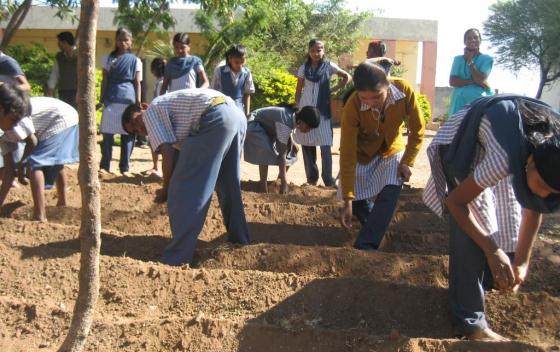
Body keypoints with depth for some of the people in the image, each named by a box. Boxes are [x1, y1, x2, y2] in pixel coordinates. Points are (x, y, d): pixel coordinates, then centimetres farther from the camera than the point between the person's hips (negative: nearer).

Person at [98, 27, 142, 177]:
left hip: (129, 100, 0)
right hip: (111, 100, 0)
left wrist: (138, 103, 1)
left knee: (128, 134, 1)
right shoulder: (109, 59, 10)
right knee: (107, 133, -2)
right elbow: (105, 80, 10)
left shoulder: (135, 61, 8)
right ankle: (104, 165, 5)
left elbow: (137, 83, 7)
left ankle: (124, 167, 8)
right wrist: (102, 99, 4)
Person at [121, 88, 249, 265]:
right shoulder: (167, 107, 34)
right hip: (236, 114, 10)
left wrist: (165, 189, 11)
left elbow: (168, 155, -3)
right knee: (229, 185, 26)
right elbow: (181, 149, 35)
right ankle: (239, 238, 40)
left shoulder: (150, 113, 8)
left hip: (215, 120, -10)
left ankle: (177, 257, -1)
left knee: (184, 189, -2)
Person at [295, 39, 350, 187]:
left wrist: (333, 90, 0)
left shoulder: (329, 66, 2)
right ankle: (312, 177, 12)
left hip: (322, 110, -2)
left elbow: (347, 77, 8)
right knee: (307, 144, 3)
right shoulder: (304, 68, 7)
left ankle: (328, 179, -4)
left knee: (325, 145, -7)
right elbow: (298, 90, 10)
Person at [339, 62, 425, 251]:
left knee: (390, 193, -23)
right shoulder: (352, 107, -33)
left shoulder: (404, 90, -31)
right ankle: (374, 227, 26)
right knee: (356, 201, -6)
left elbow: (418, 129, -13)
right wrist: (348, 200, -30)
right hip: (363, 154, 0)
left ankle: (364, 246, -21)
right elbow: (347, 153, -30)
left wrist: (407, 162, -19)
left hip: (392, 150, 0)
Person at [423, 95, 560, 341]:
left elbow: (533, 208, -8)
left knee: (505, 219, 3)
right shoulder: (506, 158, -44)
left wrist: (522, 261, -9)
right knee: (473, 225, -17)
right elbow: (455, 201, -29)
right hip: (463, 142, -6)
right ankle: (470, 321, -8)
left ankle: (485, 281, 30)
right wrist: (492, 251, -27)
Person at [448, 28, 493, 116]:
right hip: (460, 102, 2)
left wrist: (470, 60, -1)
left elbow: (480, 79, -9)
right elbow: (452, 81, 1)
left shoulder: (486, 59, 7)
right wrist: (473, 81, -10)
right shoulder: (458, 59, 15)